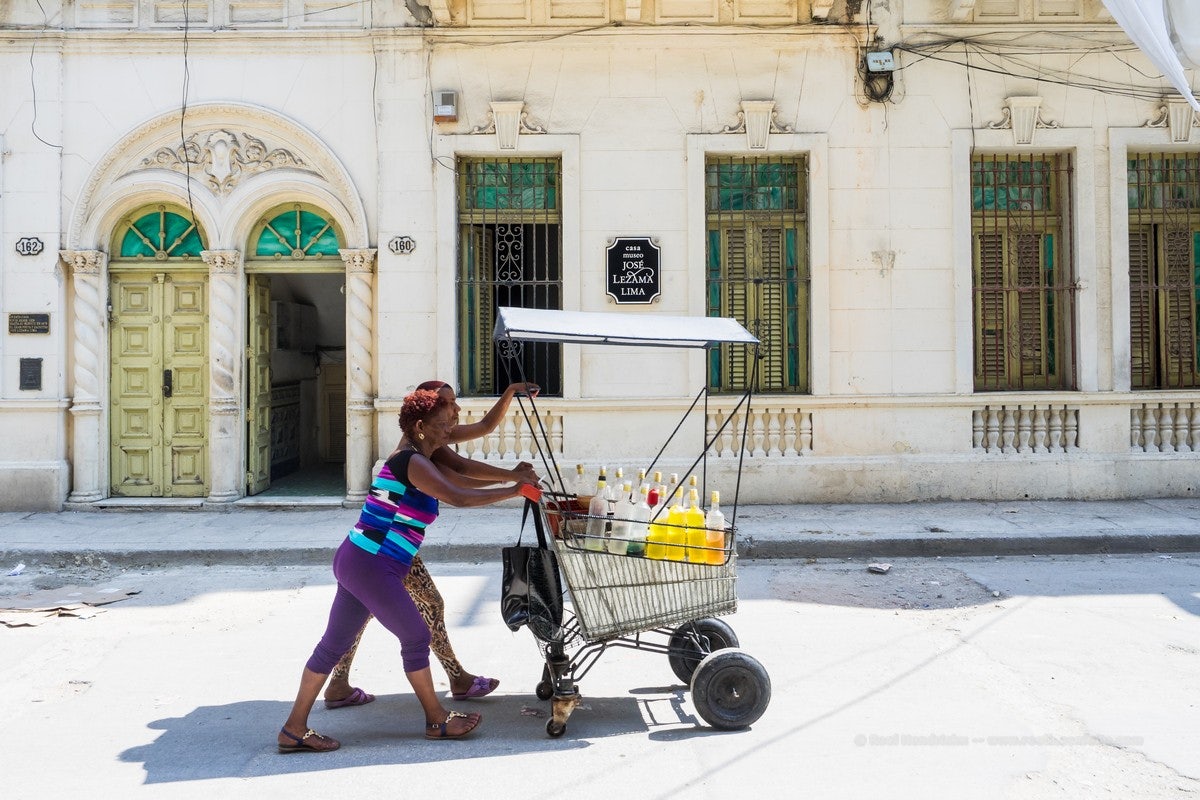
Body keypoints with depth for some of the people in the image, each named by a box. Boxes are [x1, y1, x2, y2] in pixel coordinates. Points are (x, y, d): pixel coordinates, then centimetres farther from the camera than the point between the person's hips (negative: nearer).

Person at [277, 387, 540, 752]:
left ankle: (294, 729, 18)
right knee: (416, 637, 3)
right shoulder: (412, 462, -14)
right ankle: (438, 721, 16)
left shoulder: (418, 461, 17)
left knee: (335, 643, 12)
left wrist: (511, 476, 16)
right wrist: (516, 490, -16)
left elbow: (462, 482, 21)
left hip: (357, 561, 10)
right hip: (370, 565, -10)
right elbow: (459, 498, -22)